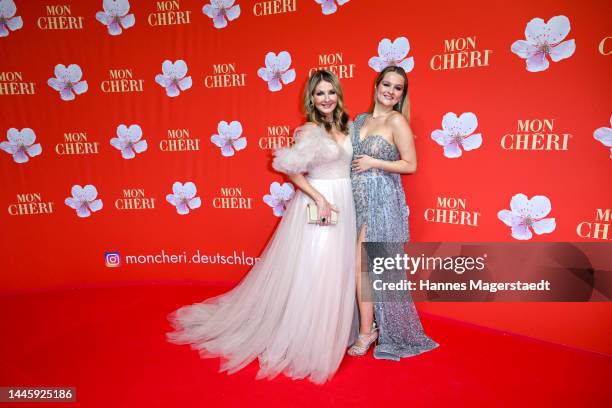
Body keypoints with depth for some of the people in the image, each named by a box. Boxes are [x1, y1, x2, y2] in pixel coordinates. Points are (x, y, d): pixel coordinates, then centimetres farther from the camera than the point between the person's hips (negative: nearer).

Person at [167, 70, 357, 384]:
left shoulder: (346, 126, 11)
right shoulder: (309, 131, -9)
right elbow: (292, 171, -16)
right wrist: (319, 199, -20)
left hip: (345, 205, 7)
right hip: (317, 203, -7)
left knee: (337, 270, 15)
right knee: (312, 271, -1)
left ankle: (332, 330, 32)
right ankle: (304, 334, 17)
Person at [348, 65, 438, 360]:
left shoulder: (397, 121, -7)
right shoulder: (360, 119, 13)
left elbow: (410, 165, -8)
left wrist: (373, 163, -14)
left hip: (381, 200, -6)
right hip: (357, 199, 6)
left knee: (361, 264, -6)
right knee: (363, 265, 10)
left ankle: (367, 331, 11)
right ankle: (370, 324, 26)